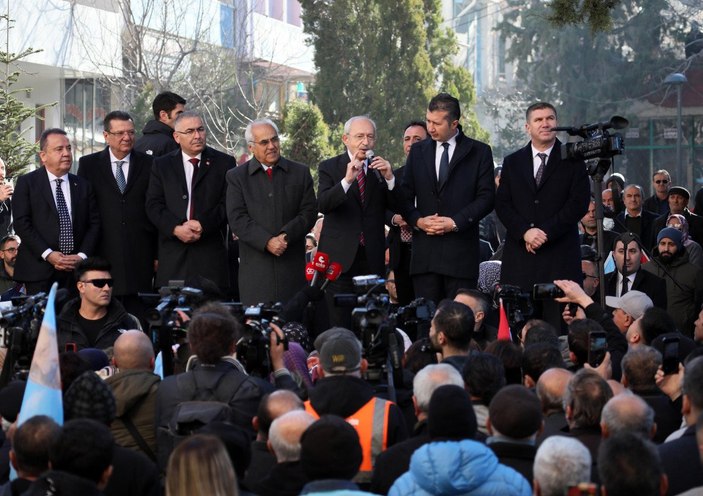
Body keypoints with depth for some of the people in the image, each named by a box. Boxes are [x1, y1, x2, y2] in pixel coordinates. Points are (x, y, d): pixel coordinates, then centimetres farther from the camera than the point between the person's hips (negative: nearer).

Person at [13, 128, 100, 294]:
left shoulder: (83, 185, 15)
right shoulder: (26, 183, 4)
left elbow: (94, 223, 11)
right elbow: (22, 223, -4)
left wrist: (82, 256, -5)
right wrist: (48, 254, -13)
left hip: (76, 271, 3)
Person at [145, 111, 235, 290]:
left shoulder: (224, 163, 9)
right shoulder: (161, 165, 13)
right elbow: (153, 205, 4)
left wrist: (203, 225, -12)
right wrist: (176, 228, -12)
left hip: (210, 252, -1)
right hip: (172, 254, 1)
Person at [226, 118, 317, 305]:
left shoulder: (300, 173, 12)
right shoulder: (236, 177, 8)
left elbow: (309, 212, 6)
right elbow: (237, 219, -1)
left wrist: (286, 235, -11)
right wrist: (267, 241, -13)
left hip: (293, 266, 1)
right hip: (256, 267, -1)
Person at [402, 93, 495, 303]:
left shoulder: (479, 152, 4)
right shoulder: (418, 151, 14)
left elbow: (487, 197, -2)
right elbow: (406, 195, 13)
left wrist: (455, 222, -11)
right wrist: (418, 220, -6)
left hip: (461, 249, -3)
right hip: (424, 252, 3)